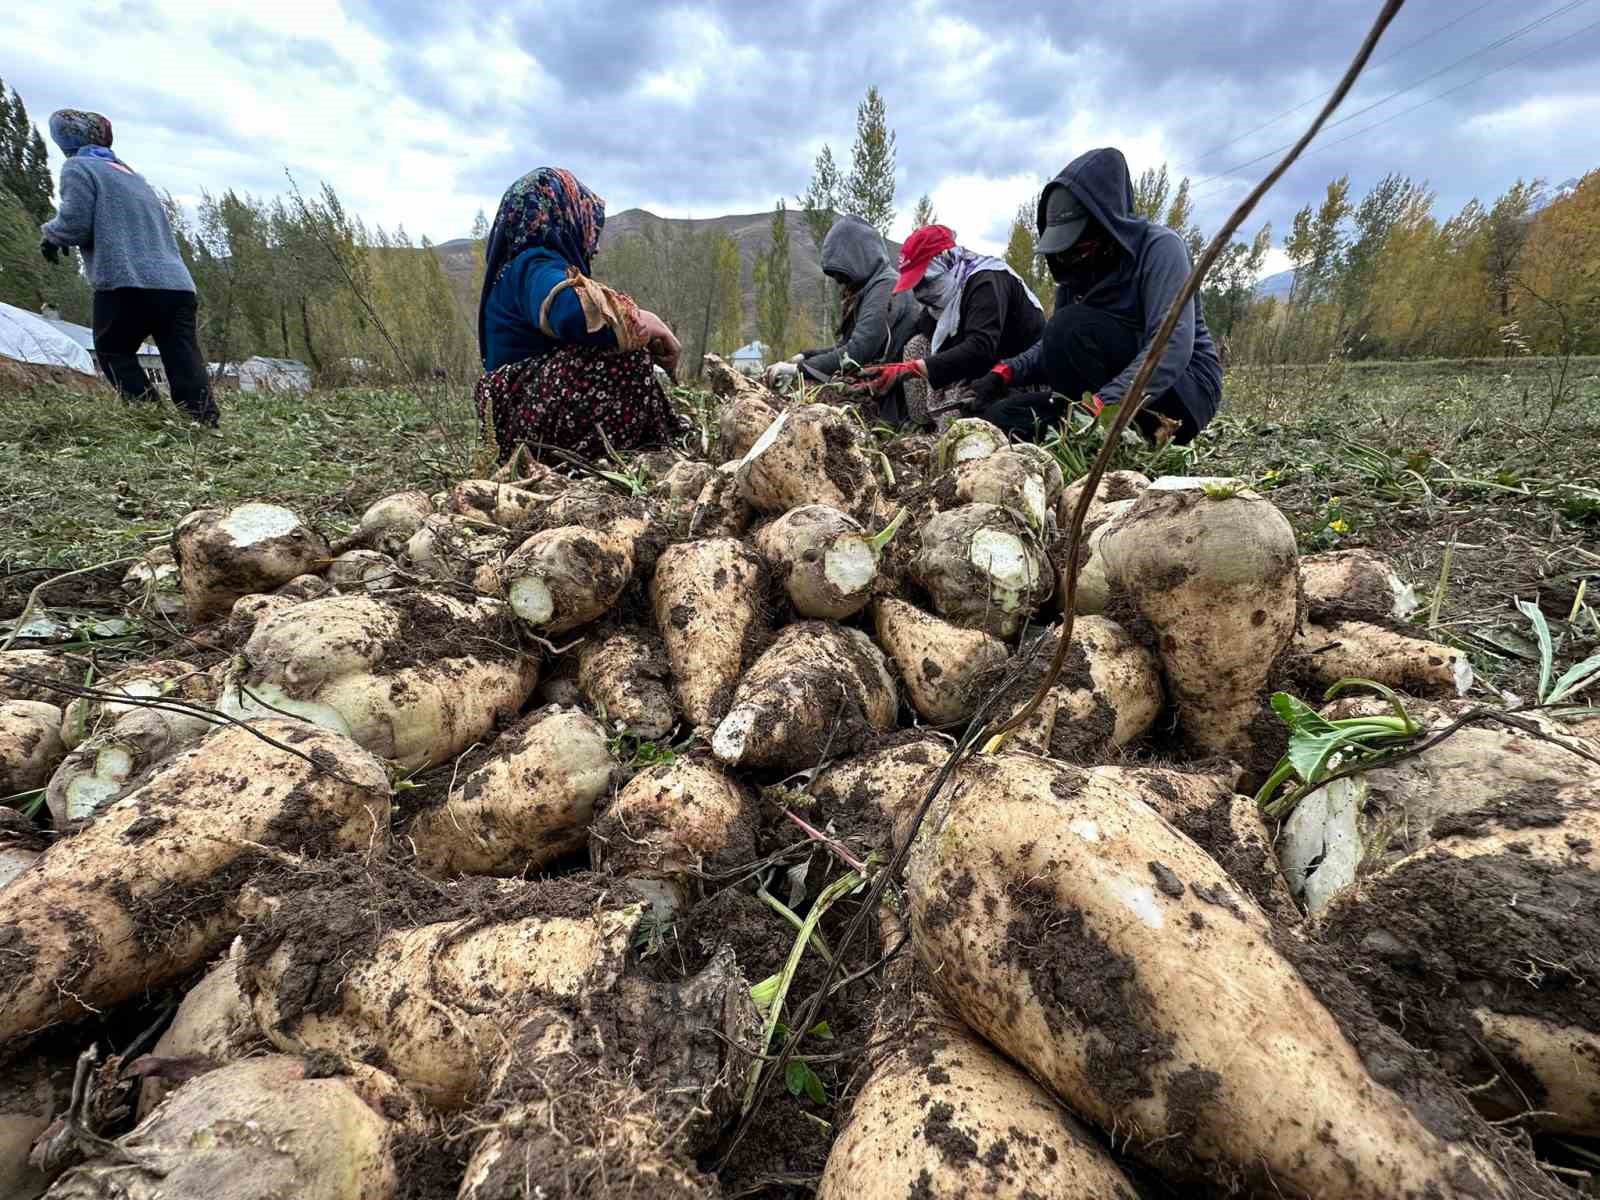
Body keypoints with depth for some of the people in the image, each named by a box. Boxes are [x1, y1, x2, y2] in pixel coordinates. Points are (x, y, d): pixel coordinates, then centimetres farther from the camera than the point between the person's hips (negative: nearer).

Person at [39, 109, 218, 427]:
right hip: (178, 283, 5)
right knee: (187, 369, -4)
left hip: (127, 282, -5)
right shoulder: (132, 174, 29)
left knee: (113, 352, 11)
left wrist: (50, 234, 18)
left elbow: (76, 223, -4)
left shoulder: (77, 167, 7)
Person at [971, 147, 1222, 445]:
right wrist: (1006, 371, -12)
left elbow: (1173, 347, -27)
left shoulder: (1160, 247, -14)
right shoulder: (1079, 268, 6)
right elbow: (1052, 344, 8)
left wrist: (1100, 407, -40)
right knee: (1001, 415, -7)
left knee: (1073, 326, -27)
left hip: (1182, 390, -7)